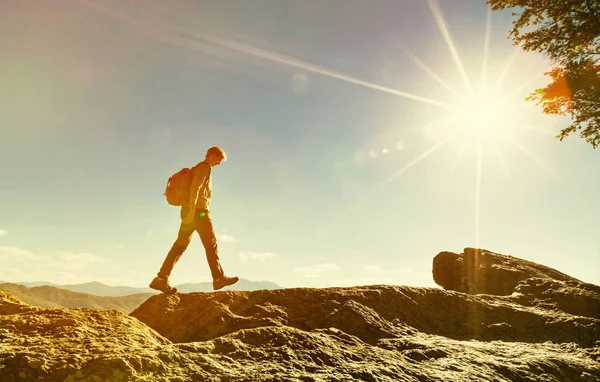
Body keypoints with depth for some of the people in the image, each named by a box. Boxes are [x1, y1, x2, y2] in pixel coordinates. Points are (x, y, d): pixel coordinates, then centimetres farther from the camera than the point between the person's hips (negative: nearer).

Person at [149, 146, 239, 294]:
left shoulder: (198, 168, 27)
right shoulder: (204, 167, -4)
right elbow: (195, 187, -17)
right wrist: (192, 210, -25)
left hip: (190, 211, 9)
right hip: (198, 210, -9)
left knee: (180, 245, 3)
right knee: (211, 243, -4)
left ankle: (161, 279, -3)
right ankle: (219, 278, 0)